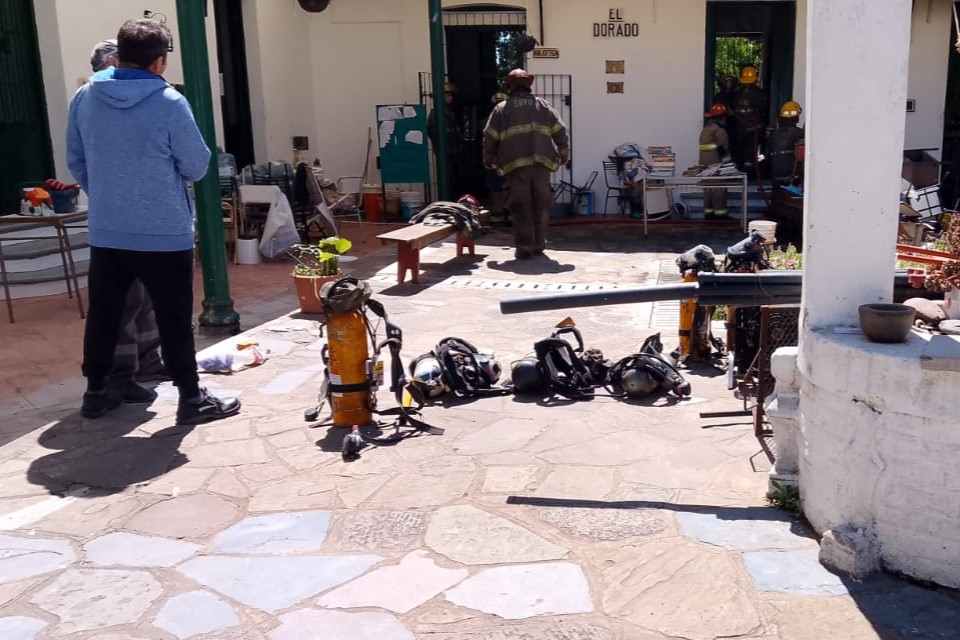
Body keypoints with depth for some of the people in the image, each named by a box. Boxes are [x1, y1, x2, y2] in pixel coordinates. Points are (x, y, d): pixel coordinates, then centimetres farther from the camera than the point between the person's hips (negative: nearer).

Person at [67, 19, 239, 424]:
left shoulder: (84, 98, 1)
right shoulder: (169, 102, -13)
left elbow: (76, 161, 10)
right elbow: (197, 166, -6)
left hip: (105, 232, 5)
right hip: (164, 234, -5)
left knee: (103, 315, 16)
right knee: (174, 319, 3)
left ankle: (96, 391, 27)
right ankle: (191, 398, 10)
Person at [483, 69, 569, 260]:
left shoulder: (501, 109, 9)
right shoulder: (542, 105, 14)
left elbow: (489, 137, 7)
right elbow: (560, 131, 10)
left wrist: (489, 160, 19)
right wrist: (564, 155, 20)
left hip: (515, 165, -1)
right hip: (541, 163, 1)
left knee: (521, 207, 1)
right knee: (541, 206, 11)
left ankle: (524, 247, -2)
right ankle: (538, 245, 15)